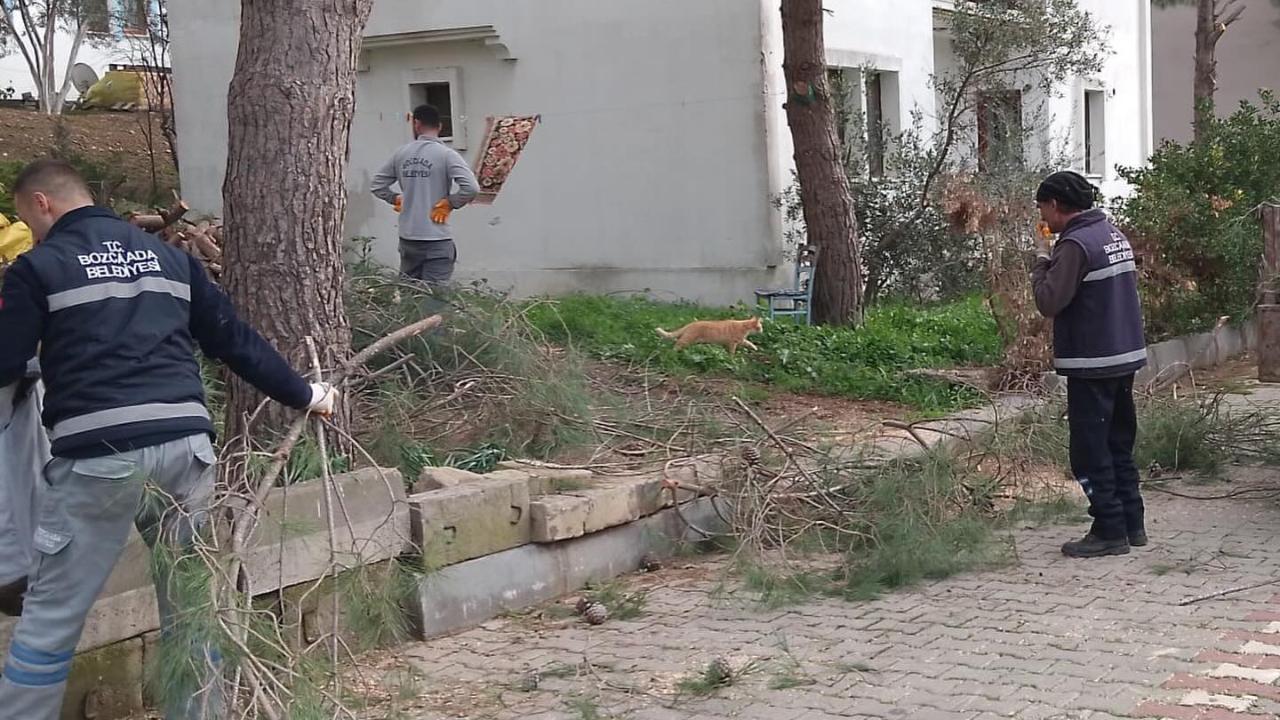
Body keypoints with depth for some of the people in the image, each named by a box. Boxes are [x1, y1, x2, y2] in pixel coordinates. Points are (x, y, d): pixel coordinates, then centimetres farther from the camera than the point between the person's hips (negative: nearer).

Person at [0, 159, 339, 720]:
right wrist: (303, 396, 28)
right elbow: (235, 340, 19)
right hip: (184, 447, 5)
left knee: (51, 616, 3)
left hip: (98, 458, -5)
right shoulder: (168, 257, 18)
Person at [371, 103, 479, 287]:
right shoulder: (446, 154, -9)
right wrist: (449, 203, -7)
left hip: (407, 239, 5)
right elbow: (471, 187, -20)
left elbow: (378, 185, 13)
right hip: (437, 239, -5)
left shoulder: (401, 154, 5)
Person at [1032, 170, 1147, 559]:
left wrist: (1041, 265, -3)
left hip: (1092, 365, -9)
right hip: (1126, 356, 9)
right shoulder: (1115, 235, 12)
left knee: (1090, 452, -2)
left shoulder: (1076, 244, -16)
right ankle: (1132, 524, 21)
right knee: (1120, 445, 16)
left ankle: (1109, 531, 1)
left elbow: (1050, 302, -21)